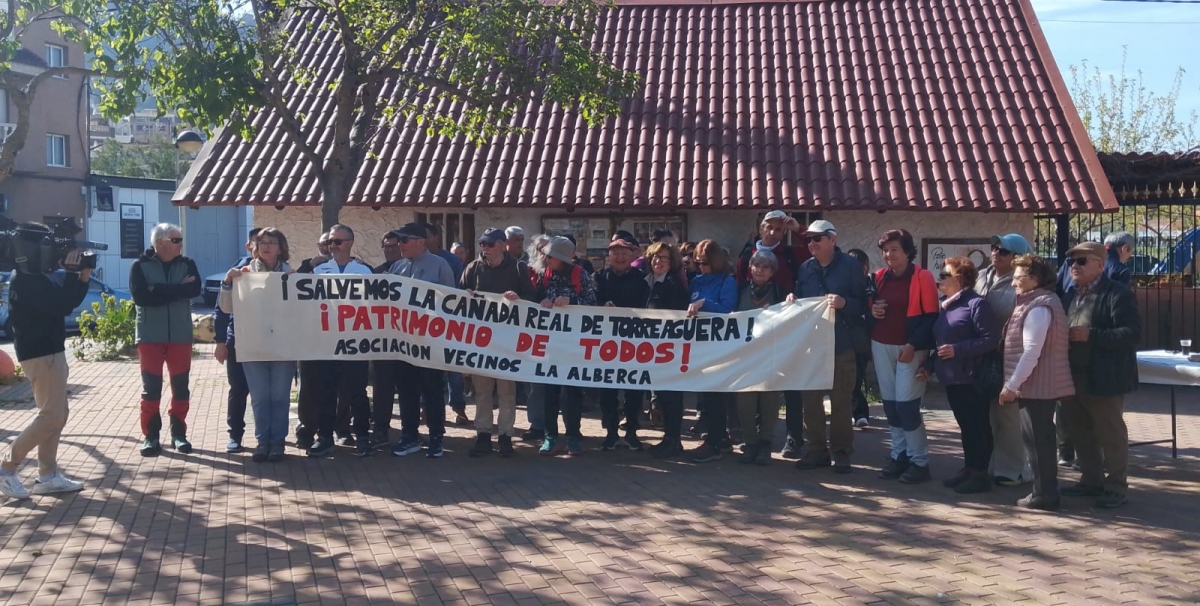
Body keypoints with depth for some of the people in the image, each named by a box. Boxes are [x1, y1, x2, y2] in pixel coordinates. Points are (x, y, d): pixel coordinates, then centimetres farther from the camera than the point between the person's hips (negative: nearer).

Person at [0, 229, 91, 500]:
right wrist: (71, 272, -18)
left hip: (50, 351, 10)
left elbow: (67, 301, 16)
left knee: (58, 413, 11)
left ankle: (48, 476, 14)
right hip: (40, 354, -10)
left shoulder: (37, 277, 14)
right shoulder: (25, 281, -17)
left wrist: (82, 277, 0)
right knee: (51, 415, -9)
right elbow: (62, 306, -24)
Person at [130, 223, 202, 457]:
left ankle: (178, 433, 18)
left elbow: (195, 289, -14)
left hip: (180, 335, 2)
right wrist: (178, 289, -16)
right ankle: (150, 435, 11)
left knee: (180, 386, 7)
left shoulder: (187, 264, 4)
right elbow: (140, 296, -17)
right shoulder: (140, 266, -2)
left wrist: (159, 290, -18)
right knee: (151, 388, 2)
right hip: (150, 335, -2)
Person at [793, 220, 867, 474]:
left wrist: (844, 303, -23)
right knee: (810, 398, 6)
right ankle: (816, 450, 16)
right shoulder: (805, 268, 10)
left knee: (841, 400, 3)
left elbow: (863, 303, -5)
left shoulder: (850, 265, -3)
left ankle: (841, 452, 12)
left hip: (840, 344, -4)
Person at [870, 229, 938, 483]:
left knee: (906, 404, -9)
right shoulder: (879, 277, 10)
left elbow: (931, 316, -9)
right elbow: (869, 305, 22)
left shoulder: (923, 277, -6)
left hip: (910, 348, -5)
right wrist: (872, 310, -2)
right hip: (881, 346, 5)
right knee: (890, 404, 6)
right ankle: (899, 455, 17)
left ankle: (920, 461, 2)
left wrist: (913, 345, -15)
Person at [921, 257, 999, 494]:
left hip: (971, 378, -9)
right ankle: (969, 468, 21)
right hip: (952, 377, 9)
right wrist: (929, 366, 16)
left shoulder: (976, 304, -12)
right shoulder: (947, 305, 16)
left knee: (977, 426, -1)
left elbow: (990, 340, -18)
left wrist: (958, 350, -20)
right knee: (965, 426, 14)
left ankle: (980, 474, 5)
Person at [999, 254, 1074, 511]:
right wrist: (1015, 384, 18)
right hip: (1039, 385, 10)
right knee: (1040, 438, 15)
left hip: (1036, 385, -10)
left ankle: (1045, 494, 4)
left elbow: (1031, 352, -23)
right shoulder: (1038, 303, 15)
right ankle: (1045, 490, 24)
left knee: (1037, 439, -3)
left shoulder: (1039, 307, -18)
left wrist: (1011, 385, -20)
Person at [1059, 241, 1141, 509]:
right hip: (1073, 377, 8)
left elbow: (1132, 333, -19)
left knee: (1110, 434, 3)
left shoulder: (1118, 294, -12)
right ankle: (1091, 480, 27)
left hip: (1103, 378, -8)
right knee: (1080, 433, 14)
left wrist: (1091, 335, -25)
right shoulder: (1070, 293, 13)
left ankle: (1116, 487, 13)